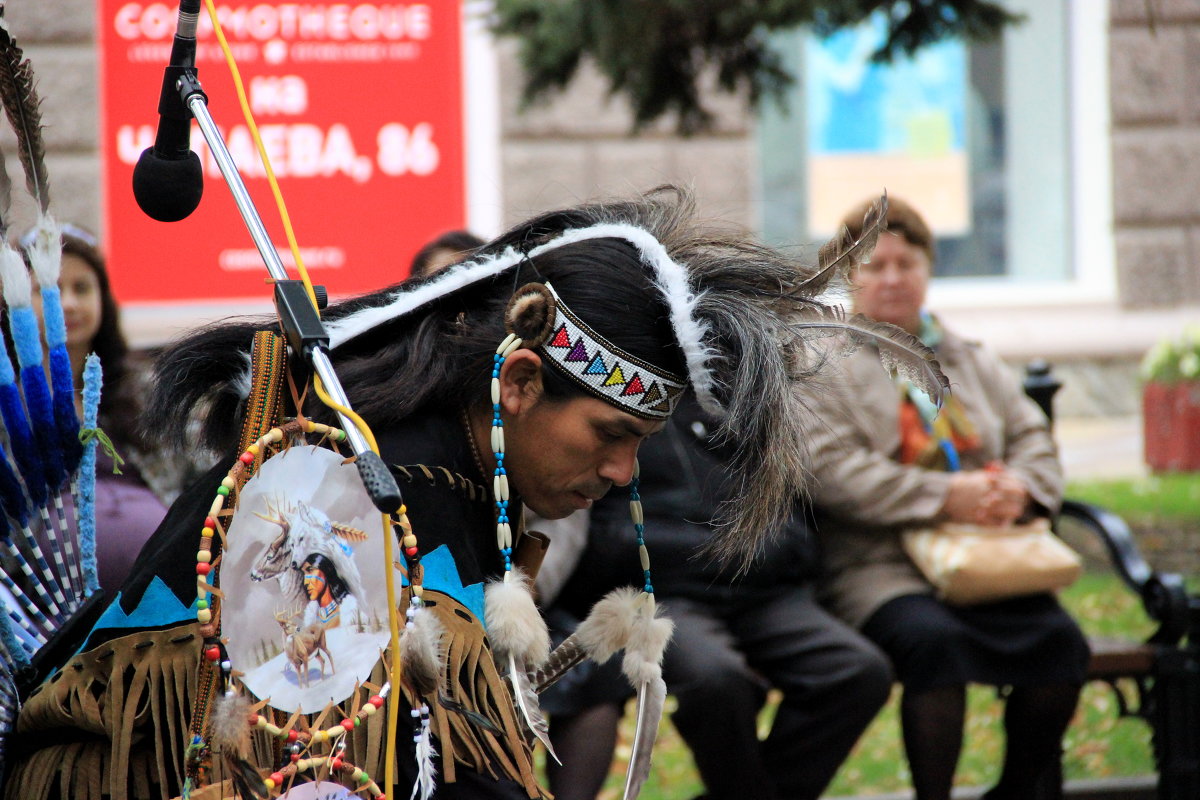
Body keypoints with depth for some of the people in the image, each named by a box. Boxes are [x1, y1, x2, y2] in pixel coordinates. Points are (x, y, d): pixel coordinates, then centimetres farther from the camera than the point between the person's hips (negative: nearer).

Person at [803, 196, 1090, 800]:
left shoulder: (972, 362, 25)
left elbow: (1033, 437, 18)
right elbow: (830, 470, -9)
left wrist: (1021, 489, -8)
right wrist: (944, 498, -17)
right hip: (880, 565, -5)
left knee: (1058, 637, -24)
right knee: (933, 639, -37)